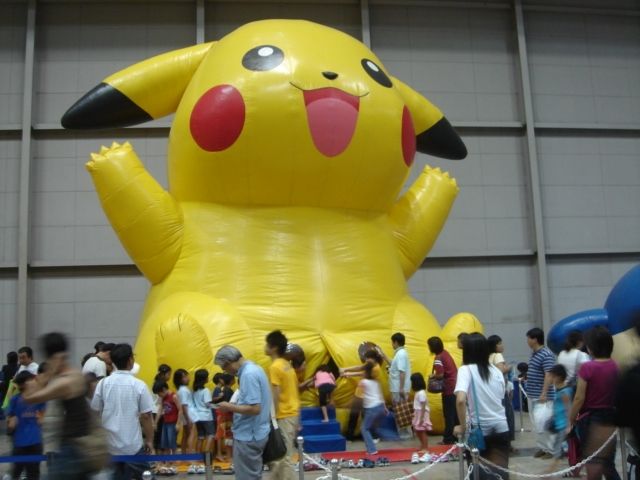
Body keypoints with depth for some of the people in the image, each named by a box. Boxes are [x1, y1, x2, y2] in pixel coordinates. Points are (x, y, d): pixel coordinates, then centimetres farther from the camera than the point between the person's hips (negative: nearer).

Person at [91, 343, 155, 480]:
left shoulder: (103, 383, -3)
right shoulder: (139, 385, -10)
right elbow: (146, 416, -8)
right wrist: (149, 440, 4)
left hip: (109, 445, 3)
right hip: (133, 445, -3)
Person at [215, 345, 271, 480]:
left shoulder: (248, 374, -22)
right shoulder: (254, 369, 10)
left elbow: (254, 408, -26)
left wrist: (230, 407, -15)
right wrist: (234, 405, 10)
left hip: (248, 436, -10)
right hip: (253, 433, 10)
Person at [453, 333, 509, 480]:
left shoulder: (466, 370, -9)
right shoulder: (496, 371, 7)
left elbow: (460, 400, -24)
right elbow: (501, 399, 14)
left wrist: (462, 427, -14)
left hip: (479, 429, -3)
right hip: (500, 428, 4)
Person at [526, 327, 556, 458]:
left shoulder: (546, 355, -16)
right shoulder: (534, 353, 12)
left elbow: (548, 375, -22)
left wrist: (544, 394, -25)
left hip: (542, 396, -9)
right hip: (532, 395, 9)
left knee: (541, 423, -12)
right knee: (537, 423, 12)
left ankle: (551, 449, -2)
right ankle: (543, 447, 20)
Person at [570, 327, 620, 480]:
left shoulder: (587, 367, -16)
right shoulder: (616, 367, -1)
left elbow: (579, 398, -15)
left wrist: (571, 419, -4)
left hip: (590, 419, -5)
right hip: (610, 418, 5)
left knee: (593, 463, 6)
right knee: (608, 464, 16)